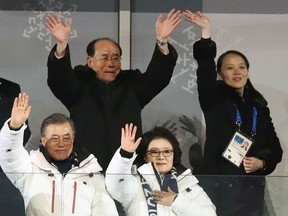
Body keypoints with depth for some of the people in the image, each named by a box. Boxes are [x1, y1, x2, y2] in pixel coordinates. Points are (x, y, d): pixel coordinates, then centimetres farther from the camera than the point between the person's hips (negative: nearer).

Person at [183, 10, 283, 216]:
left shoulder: (259, 106, 13)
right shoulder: (215, 100, 2)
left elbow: (275, 147, 14)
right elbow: (205, 72, -16)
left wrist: (261, 163, -7)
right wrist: (206, 32, -26)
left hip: (252, 187, 4)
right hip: (220, 185, -4)